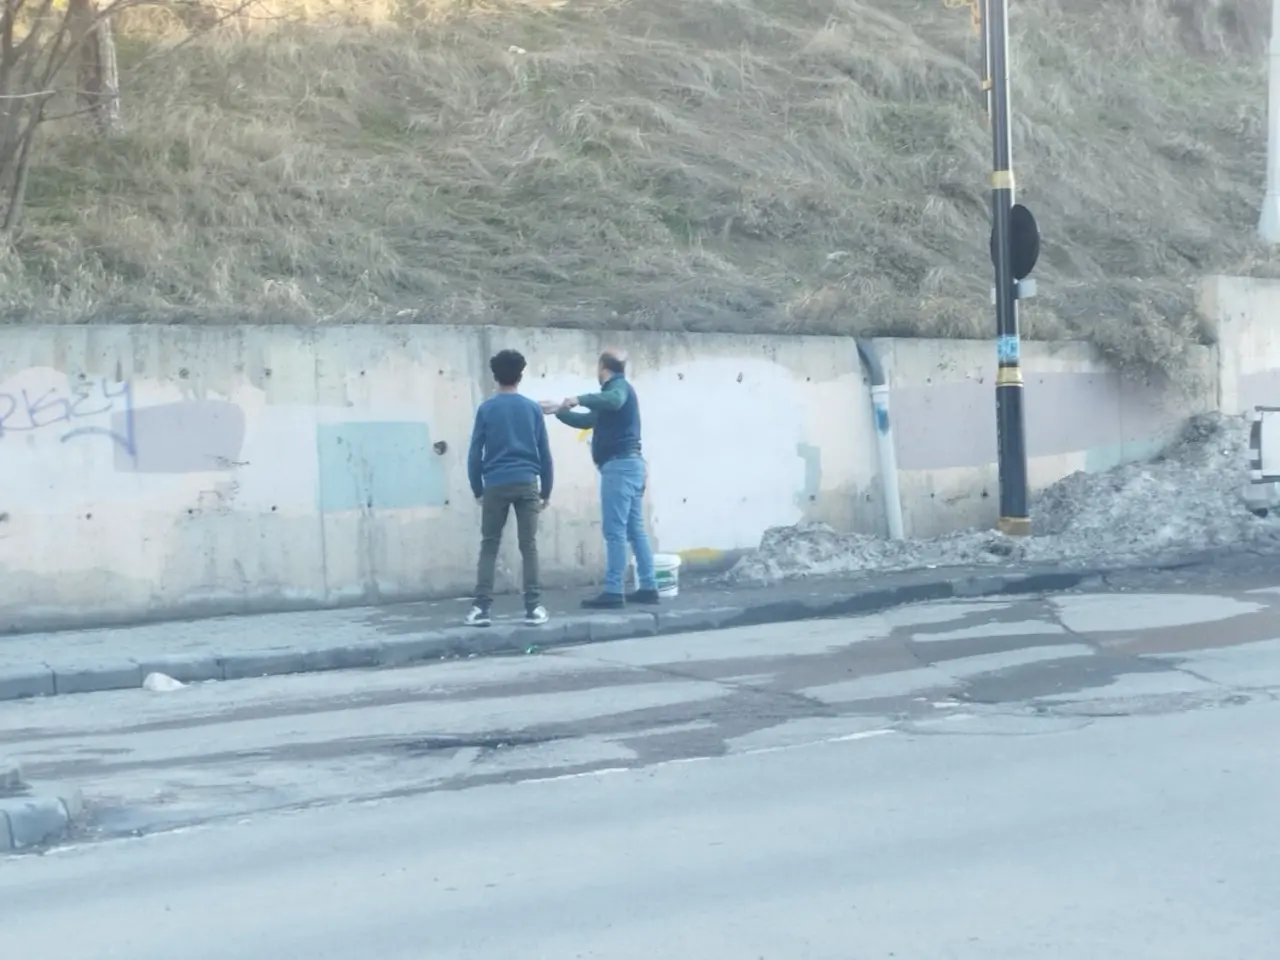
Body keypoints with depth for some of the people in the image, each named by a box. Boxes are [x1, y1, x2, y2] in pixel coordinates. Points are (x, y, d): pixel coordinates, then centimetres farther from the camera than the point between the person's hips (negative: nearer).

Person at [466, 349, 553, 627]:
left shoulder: (486, 409, 2)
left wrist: (477, 489, 10)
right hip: (527, 483, 1)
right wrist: (546, 490, 14)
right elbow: (544, 453, 6)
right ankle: (534, 607, -1)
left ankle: (481, 608, -1)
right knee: (529, 546, 3)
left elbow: (475, 453, 1)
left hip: (496, 485, -1)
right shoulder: (532, 408, 5)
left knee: (489, 546, 5)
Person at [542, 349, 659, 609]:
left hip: (619, 465, -10)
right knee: (635, 530, 8)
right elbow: (587, 421, 31)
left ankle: (613, 592, -12)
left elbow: (613, 401, -32)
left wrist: (580, 399, -25)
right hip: (630, 465, 10)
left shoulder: (619, 386, -6)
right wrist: (558, 410, 33)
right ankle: (648, 587, 8)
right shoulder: (616, 392, 23)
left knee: (615, 532, -10)